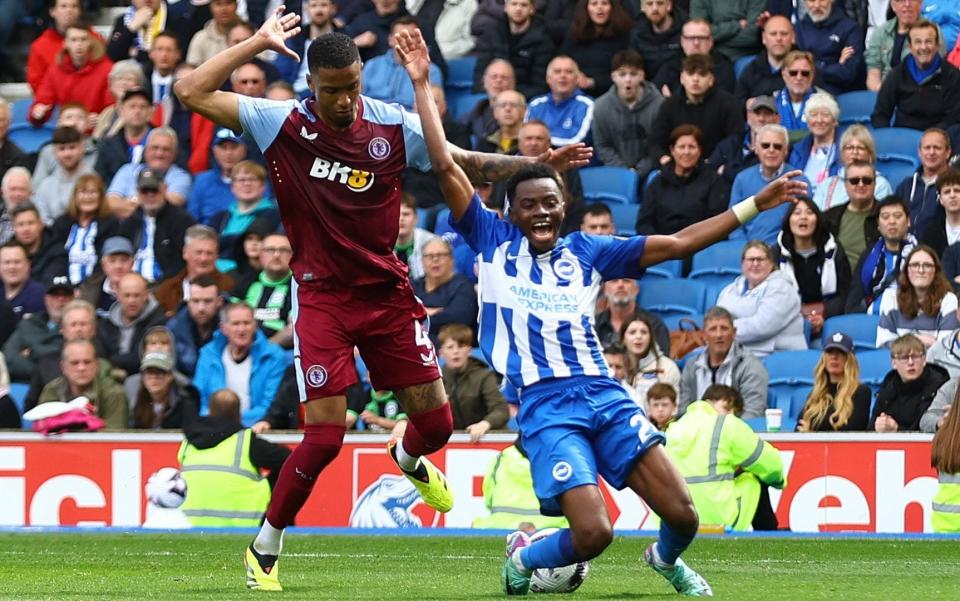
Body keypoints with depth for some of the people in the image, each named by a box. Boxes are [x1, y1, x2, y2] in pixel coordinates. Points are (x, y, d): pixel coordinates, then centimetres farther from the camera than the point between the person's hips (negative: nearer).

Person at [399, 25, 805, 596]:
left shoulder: (585, 251, 15)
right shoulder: (494, 243, 9)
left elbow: (677, 243, 16)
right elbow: (445, 165, 5)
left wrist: (757, 203, 14)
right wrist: (422, 85, 4)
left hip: (605, 394, 3)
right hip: (546, 407, -3)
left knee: (683, 515, -8)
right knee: (594, 533, -20)